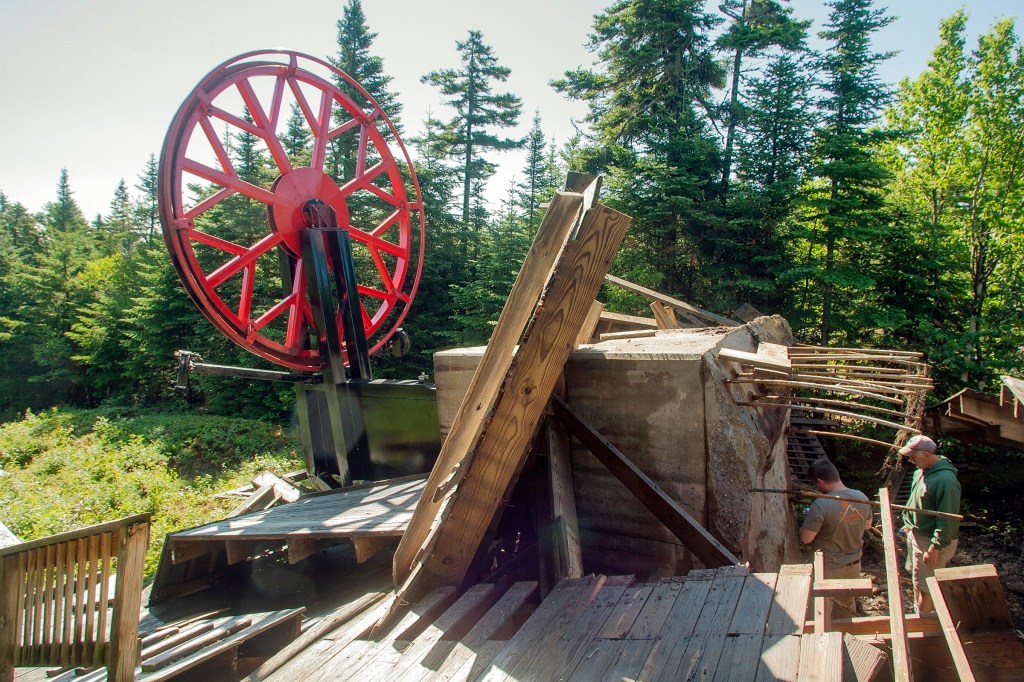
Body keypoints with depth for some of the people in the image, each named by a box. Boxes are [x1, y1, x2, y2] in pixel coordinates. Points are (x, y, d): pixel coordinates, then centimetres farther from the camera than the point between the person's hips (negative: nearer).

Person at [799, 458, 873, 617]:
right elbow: (867, 525, 10)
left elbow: (805, 538, -22)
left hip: (828, 569, -6)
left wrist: (810, 519, -4)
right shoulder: (862, 498, -8)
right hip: (854, 565, 6)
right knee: (848, 606, 26)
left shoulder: (821, 505, -29)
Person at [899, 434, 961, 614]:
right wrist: (908, 524, 20)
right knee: (916, 579, 23)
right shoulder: (922, 471, 0)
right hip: (916, 534, 9)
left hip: (931, 540, -9)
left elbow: (947, 519, -27)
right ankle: (917, 612, 39)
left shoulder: (945, 480, -29)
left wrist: (935, 548, -24)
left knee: (925, 586, 4)